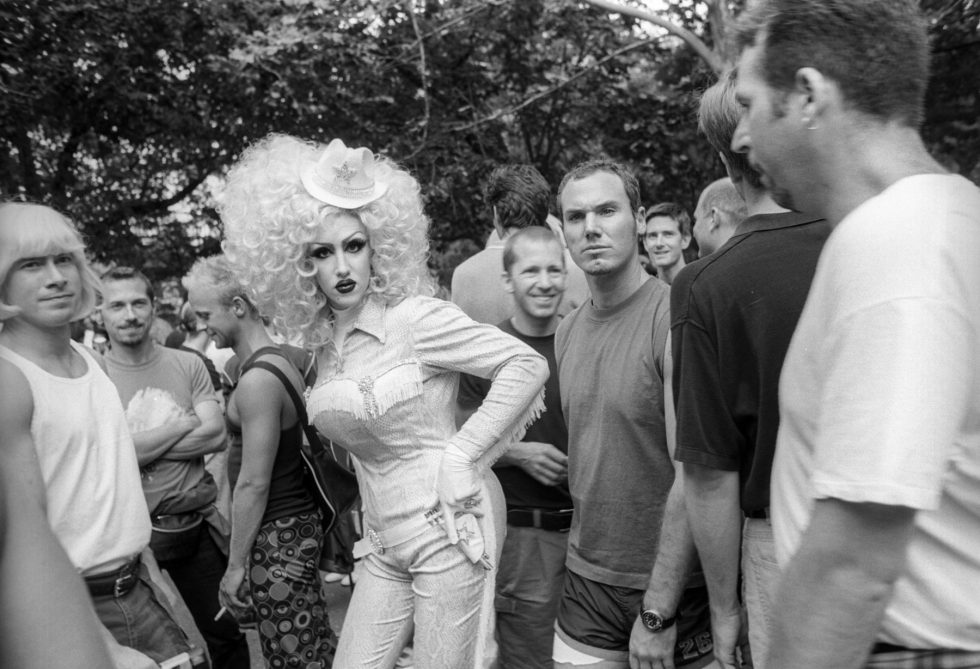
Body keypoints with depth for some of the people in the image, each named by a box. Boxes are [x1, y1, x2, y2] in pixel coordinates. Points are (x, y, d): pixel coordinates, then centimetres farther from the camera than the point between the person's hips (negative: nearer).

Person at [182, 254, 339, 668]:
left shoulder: (258, 379, -18)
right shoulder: (277, 359, 11)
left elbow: (254, 484, -17)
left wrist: (235, 566, -9)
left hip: (277, 536, -9)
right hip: (296, 523, 9)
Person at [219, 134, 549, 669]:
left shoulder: (415, 318, -14)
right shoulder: (324, 343, 6)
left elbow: (528, 365, -15)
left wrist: (463, 455, -15)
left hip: (449, 530, -6)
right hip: (385, 546, 7)